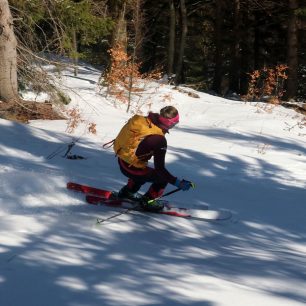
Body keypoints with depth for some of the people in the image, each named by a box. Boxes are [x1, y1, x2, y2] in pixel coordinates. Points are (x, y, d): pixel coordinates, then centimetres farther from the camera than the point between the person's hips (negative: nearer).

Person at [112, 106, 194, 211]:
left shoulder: (142, 120, -7)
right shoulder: (159, 140, -26)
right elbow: (160, 168, -23)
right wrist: (178, 183, -19)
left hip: (122, 162, 8)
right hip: (132, 168, -8)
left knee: (146, 171, 36)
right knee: (164, 178, 8)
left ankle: (128, 191, 46)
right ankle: (147, 201, 17)